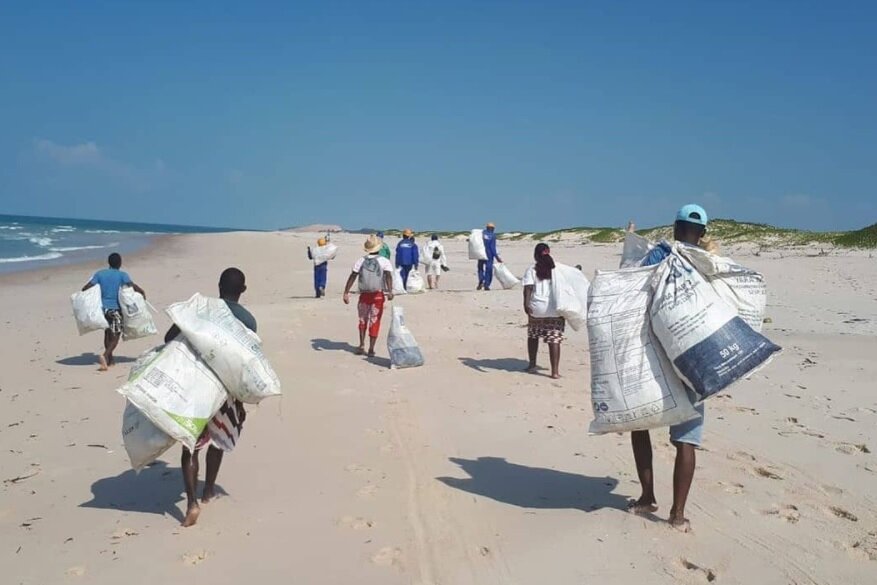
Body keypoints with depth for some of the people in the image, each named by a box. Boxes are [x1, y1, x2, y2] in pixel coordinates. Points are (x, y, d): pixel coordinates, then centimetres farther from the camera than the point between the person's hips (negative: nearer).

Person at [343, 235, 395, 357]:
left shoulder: (360, 261, 1)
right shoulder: (385, 261, -5)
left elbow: (352, 277, -7)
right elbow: (388, 275, -21)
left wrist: (346, 293, -8)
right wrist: (390, 291, -32)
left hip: (364, 295, 2)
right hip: (378, 296, -2)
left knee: (363, 320, 19)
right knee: (374, 322, 6)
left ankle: (361, 345, 12)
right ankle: (371, 349, 5)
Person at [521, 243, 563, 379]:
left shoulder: (532, 270, 3)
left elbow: (528, 289, -9)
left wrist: (526, 304, -12)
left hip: (537, 308, -1)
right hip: (555, 309, 1)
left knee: (533, 336, 19)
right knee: (554, 339, 0)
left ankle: (532, 365, 25)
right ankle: (555, 371, -5)